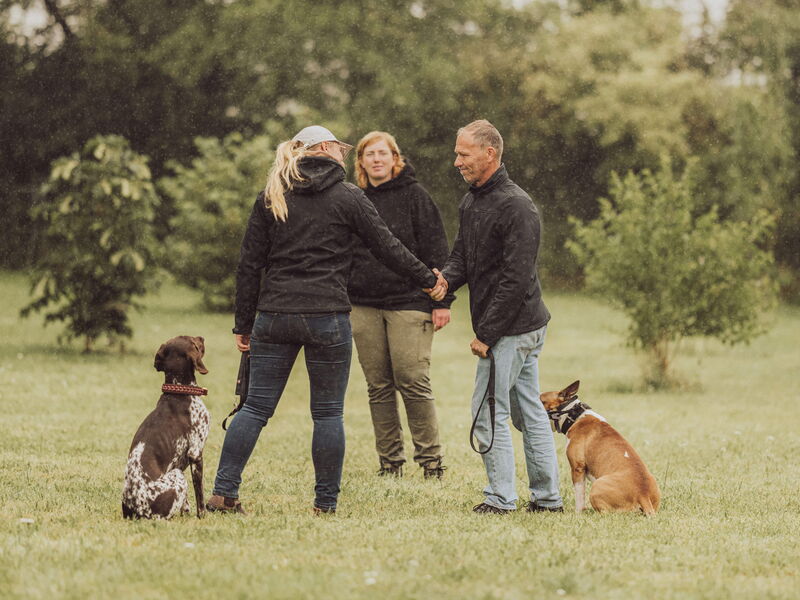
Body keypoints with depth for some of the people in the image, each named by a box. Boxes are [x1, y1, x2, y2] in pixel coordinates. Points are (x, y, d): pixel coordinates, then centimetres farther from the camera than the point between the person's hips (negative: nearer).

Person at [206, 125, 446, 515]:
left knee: (256, 406, 7)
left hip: (274, 317, 3)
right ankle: (325, 503, 9)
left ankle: (223, 493, 2)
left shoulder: (270, 198, 9)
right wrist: (428, 279, 19)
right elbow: (387, 248, 5)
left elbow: (249, 266, 8)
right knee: (328, 413, 6)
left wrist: (243, 325, 12)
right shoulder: (348, 197, 1)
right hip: (327, 317, -3)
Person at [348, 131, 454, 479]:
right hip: (364, 306, 4)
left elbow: (435, 251, -2)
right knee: (379, 387, 5)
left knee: (413, 382, -9)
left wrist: (441, 301, -8)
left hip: (409, 302, -4)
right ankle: (389, 461, 11)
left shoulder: (413, 195, 0)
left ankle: (430, 459, 0)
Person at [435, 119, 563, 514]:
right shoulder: (471, 202, 12)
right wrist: (445, 279, -9)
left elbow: (515, 278, -21)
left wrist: (486, 334, -20)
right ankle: (547, 496, 18)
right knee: (529, 411, 12)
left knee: (487, 411, -6)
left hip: (512, 329, -10)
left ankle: (500, 497, 1)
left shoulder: (516, 207, -18)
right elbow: (462, 256, 16)